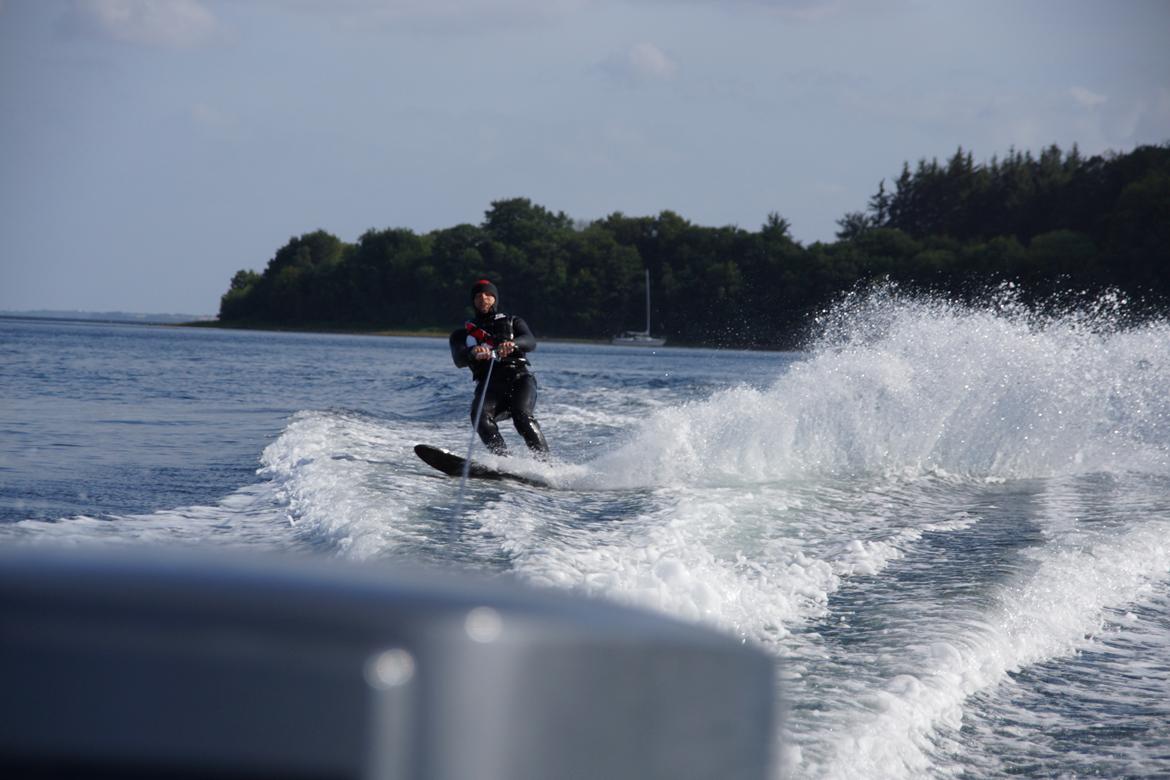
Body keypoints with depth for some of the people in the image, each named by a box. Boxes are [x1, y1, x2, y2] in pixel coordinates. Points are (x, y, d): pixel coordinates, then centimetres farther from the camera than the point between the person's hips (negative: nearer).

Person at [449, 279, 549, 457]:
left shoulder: (512, 322, 24)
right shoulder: (463, 334, 24)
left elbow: (530, 342, 2)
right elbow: (459, 360, 2)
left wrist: (512, 344, -23)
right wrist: (473, 352, -24)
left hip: (518, 377, -1)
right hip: (488, 385, 1)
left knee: (522, 415, -31)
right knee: (480, 415, -32)